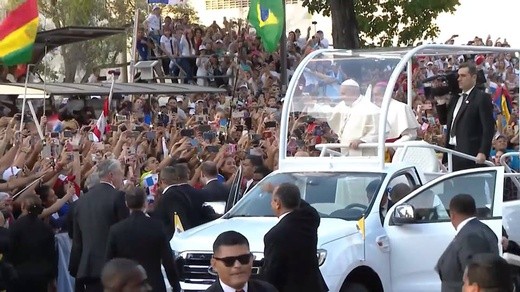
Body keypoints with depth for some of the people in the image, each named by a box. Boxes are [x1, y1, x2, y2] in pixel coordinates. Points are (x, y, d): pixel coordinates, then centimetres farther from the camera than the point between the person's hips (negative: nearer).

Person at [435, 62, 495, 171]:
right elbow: (444, 121, 24)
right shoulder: (455, 98, 18)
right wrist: (441, 103, 7)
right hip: (452, 150, 7)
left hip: (469, 153, -7)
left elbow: (488, 128, -11)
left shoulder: (482, 98, -5)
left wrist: (483, 152, -19)